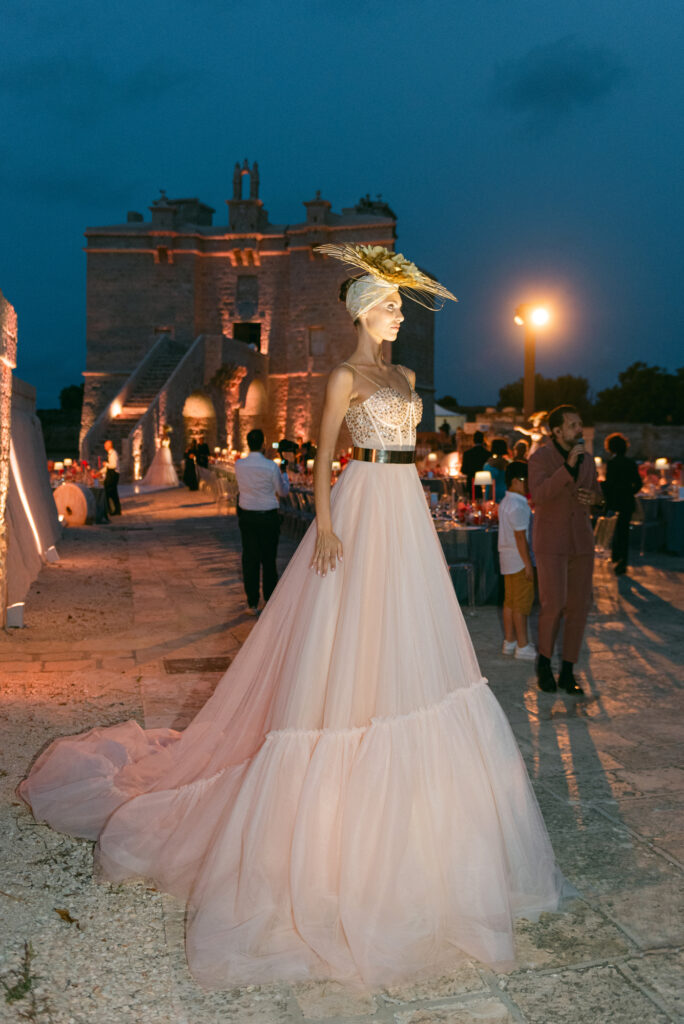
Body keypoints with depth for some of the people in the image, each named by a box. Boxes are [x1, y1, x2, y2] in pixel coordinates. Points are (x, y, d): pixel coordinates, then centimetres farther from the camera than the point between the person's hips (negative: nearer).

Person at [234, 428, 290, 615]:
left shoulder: (239, 465, -4)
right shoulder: (271, 466, -14)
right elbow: (283, 492, -1)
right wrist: (284, 473, 16)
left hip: (246, 516, 3)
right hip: (268, 517, -3)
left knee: (249, 559, 9)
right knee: (269, 559, 8)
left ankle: (252, 604, 14)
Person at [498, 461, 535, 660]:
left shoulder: (506, 502, 12)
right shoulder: (518, 506, -19)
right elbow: (520, 537, -20)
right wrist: (528, 565, -18)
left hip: (508, 559, 10)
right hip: (518, 560, -10)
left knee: (510, 601, 14)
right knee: (522, 602, -3)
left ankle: (509, 641, 21)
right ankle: (523, 646, 3)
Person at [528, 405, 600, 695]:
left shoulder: (587, 460, 9)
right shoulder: (540, 458, -7)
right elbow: (538, 494, -23)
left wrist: (592, 497, 0)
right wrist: (568, 466, -29)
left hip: (581, 540, 5)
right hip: (551, 542, -5)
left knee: (579, 606, 4)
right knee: (553, 604, -13)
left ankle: (567, 672, 15)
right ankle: (544, 661, 12)